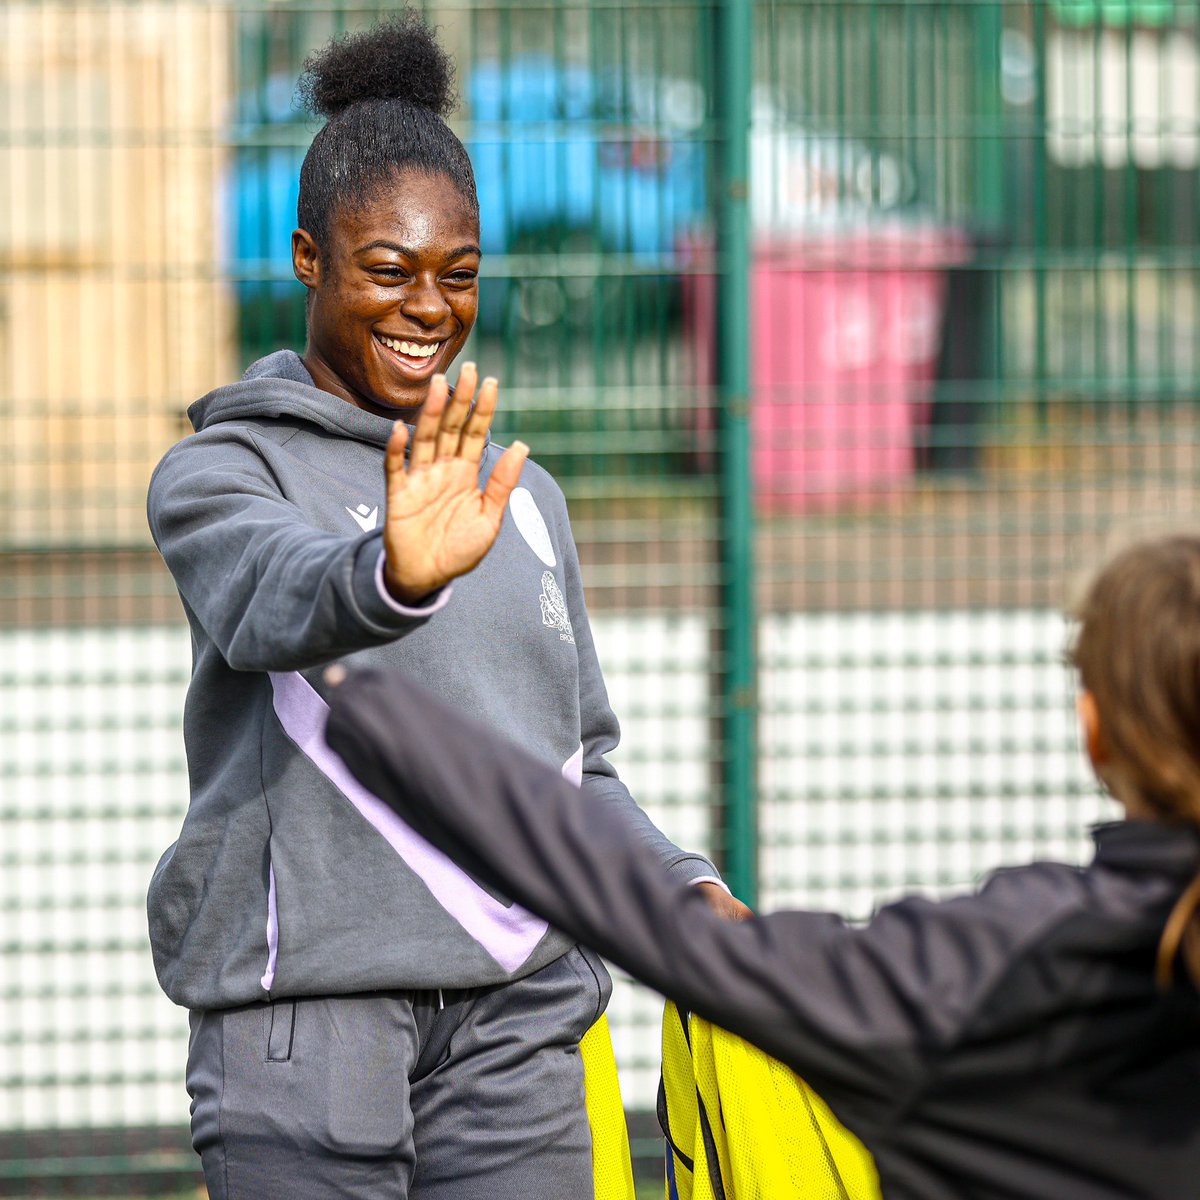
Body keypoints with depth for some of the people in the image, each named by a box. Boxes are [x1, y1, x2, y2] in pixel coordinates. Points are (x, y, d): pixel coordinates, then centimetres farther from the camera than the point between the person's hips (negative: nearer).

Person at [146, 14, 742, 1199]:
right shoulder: (221, 473, 2)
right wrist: (393, 578, -44)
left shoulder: (524, 495, 21)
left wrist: (683, 891, 8)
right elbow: (272, 596, -22)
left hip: (516, 1026, 4)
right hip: (311, 1022, -4)